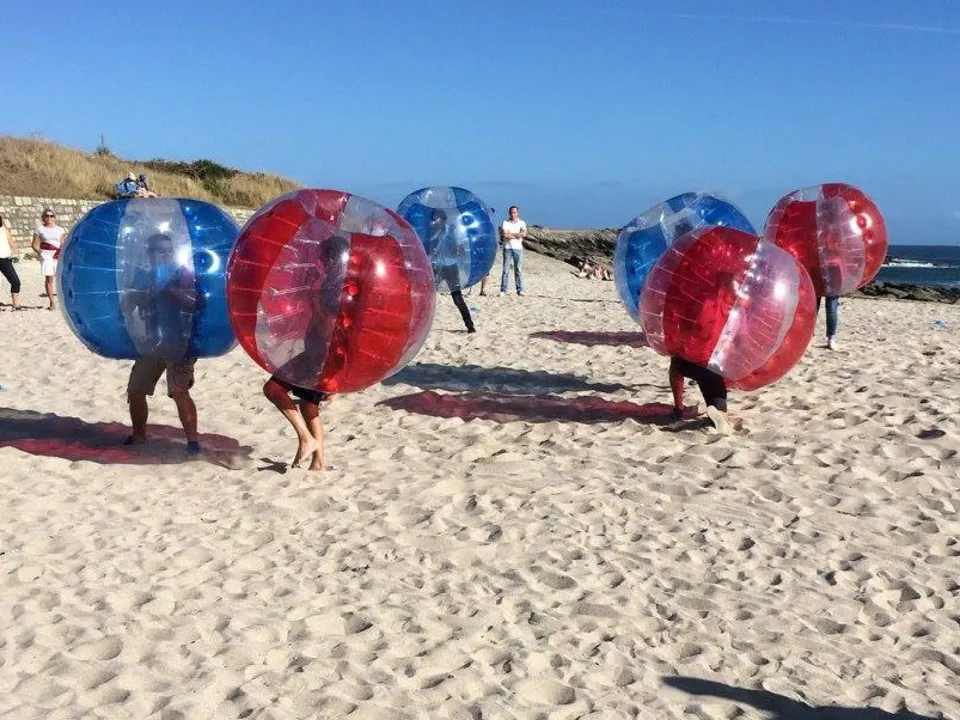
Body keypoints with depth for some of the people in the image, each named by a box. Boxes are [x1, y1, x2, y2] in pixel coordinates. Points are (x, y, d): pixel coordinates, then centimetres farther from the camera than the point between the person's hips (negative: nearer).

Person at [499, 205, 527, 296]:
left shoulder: (522, 223, 10)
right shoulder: (505, 223, 5)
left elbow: (523, 234, -8)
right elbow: (505, 235, -10)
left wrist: (510, 234, -10)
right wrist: (517, 236, -8)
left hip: (518, 248, 1)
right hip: (507, 248, -1)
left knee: (519, 270, -1)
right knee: (506, 269, -3)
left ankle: (520, 290, 1)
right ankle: (503, 290, -1)